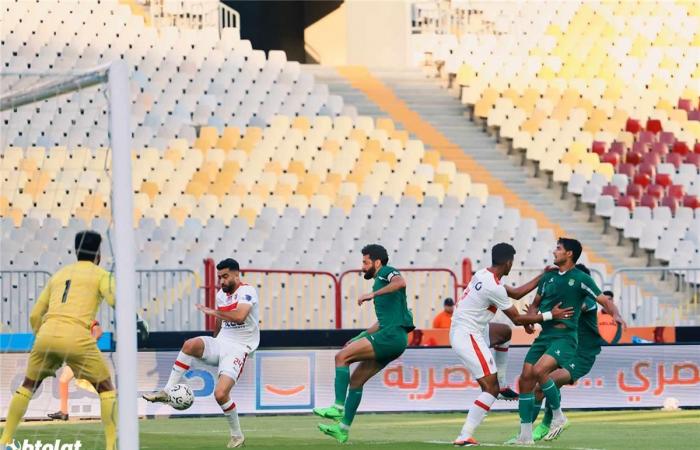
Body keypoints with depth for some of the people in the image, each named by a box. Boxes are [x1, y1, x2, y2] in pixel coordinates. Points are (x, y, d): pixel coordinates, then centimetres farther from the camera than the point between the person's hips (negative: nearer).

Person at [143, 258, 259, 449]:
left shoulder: (247, 291, -12)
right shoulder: (221, 294, 13)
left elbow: (240, 317, -30)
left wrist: (213, 312, -21)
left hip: (238, 348, -6)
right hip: (220, 342, 6)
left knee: (221, 394, -21)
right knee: (190, 344, -26)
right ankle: (166, 392, -22)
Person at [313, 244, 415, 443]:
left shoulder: (386, 272, 0)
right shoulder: (379, 282, 27)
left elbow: (400, 282, -26)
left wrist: (373, 294, -27)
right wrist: (360, 337, 30)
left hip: (391, 335, -10)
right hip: (393, 339, 10)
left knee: (342, 356, -15)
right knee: (355, 380, 11)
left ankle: (338, 407, -19)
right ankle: (343, 429, 12)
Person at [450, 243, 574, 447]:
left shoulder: (483, 275, 9)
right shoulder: (494, 288, -19)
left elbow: (515, 293, 21)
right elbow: (517, 319, -10)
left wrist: (542, 277, 22)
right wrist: (550, 316, -5)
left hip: (459, 331, 10)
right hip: (468, 337, -10)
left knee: (505, 331, 31)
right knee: (490, 389, -9)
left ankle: (502, 383, 29)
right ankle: (465, 436, -15)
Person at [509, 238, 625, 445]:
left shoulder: (580, 278, -5)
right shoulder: (548, 277, 13)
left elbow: (605, 301, -6)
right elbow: (536, 304, 25)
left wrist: (616, 315, -26)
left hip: (565, 336, -7)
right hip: (545, 334, 7)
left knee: (539, 370, -28)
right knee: (525, 379, -2)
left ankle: (558, 416, -7)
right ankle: (525, 435, 6)